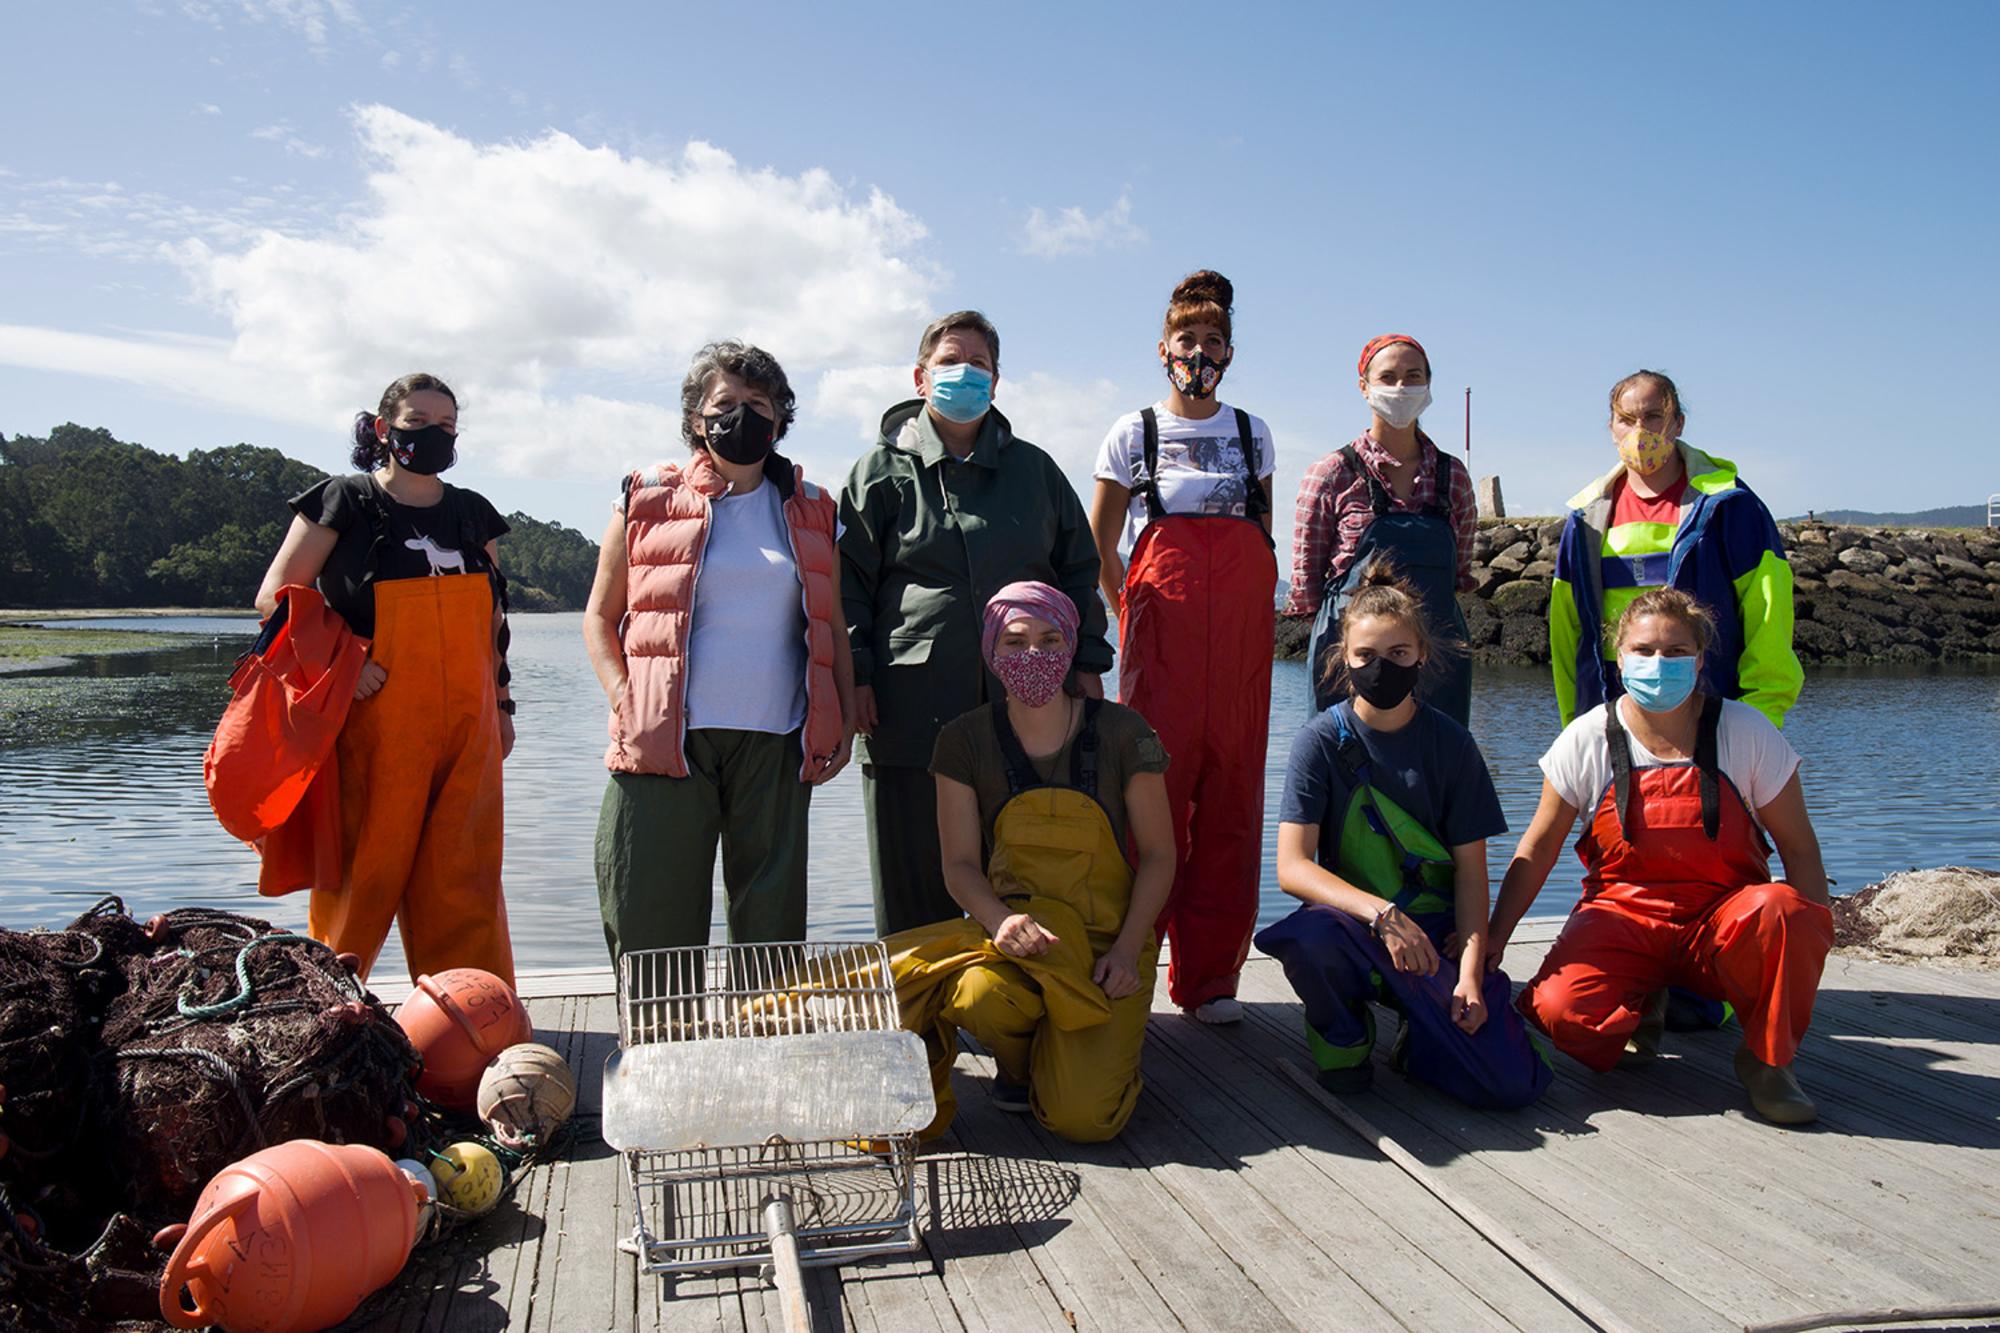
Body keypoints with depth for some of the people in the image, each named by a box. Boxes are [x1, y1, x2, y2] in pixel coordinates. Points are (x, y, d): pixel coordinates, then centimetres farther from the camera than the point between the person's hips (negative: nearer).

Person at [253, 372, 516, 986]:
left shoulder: (473, 513, 15)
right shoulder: (346, 502, 1)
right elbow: (275, 596, -2)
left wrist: (502, 703, 17)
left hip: (466, 729, 4)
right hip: (376, 725, -4)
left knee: (466, 879, 3)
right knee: (362, 875, 0)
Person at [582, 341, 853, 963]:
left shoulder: (810, 511, 14)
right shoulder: (647, 499, 9)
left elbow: (832, 626, 17)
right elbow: (600, 616, 11)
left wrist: (844, 722, 7)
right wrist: (625, 701, -4)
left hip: (775, 744, 2)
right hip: (665, 742, -1)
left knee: (773, 936, 5)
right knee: (654, 937, 1)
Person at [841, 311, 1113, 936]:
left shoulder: (1035, 468, 17)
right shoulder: (882, 470, 9)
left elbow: (1079, 572, 19)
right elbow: (849, 584, 4)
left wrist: (1088, 664, 10)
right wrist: (855, 675, -6)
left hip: (1024, 700, 2)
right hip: (913, 708, -2)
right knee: (916, 890, 3)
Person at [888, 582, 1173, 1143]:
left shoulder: (1121, 732, -4)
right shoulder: (965, 740, 0)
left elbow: (1158, 854, 1)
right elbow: (959, 863, -2)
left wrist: (1127, 949, -12)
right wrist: (1001, 919, -23)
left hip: (1107, 940, -1)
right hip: (1012, 931, 1)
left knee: (1083, 1117, -21)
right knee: (984, 997, -37)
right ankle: (1017, 1062, 2)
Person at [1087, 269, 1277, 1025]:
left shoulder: (1252, 434, 16)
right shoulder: (1133, 433, 9)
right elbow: (1099, 546, 10)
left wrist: (1254, 612, 11)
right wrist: (1130, 610, 2)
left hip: (1240, 634, 3)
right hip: (1162, 629, -2)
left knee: (1231, 793, 0)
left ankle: (1211, 976, 7)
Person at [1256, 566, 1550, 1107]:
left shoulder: (1451, 743, 0)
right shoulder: (1324, 739, -5)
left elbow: (1471, 870, 0)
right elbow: (1292, 867, -14)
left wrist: (1470, 970, -14)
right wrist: (1382, 914, -29)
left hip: (1437, 933, 1)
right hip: (1352, 924, -1)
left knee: (1512, 1082, -19)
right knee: (1307, 935, -38)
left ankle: (1420, 1031, 15)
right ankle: (1342, 1031, -3)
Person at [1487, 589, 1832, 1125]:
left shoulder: (1746, 731, -4)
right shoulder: (1589, 738, -4)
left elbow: (1797, 845, 1)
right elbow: (1539, 846, 1)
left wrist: (1812, 936, -12)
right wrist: (1492, 941, -6)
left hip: (1721, 921, 0)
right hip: (1622, 915, 0)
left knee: (1779, 911, -35)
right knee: (1563, 1012, -29)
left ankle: (1767, 1057, -6)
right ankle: (1642, 1009, 10)